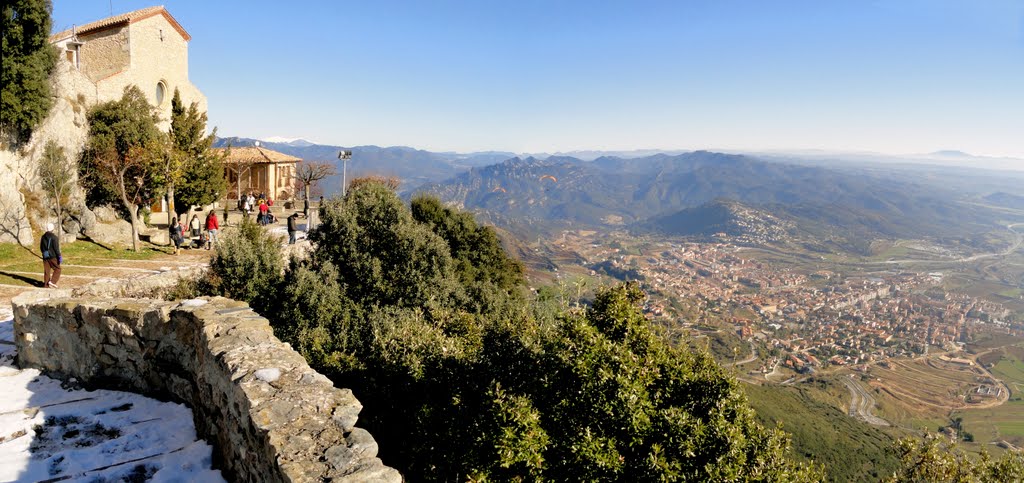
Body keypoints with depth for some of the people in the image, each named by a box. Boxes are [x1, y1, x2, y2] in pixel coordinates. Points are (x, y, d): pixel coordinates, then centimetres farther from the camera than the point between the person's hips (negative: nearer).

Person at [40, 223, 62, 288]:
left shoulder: (43, 237, 8)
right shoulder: (54, 237, -13)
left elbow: (41, 248, 16)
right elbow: (56, 248, -16)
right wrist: (59, 256, -14)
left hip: (45, 257, 6)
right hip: (53, 257, -6)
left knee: (46, 271, 10)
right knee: (57, 269, 5)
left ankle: (46, 285, 12)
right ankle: (52, 282, -9)